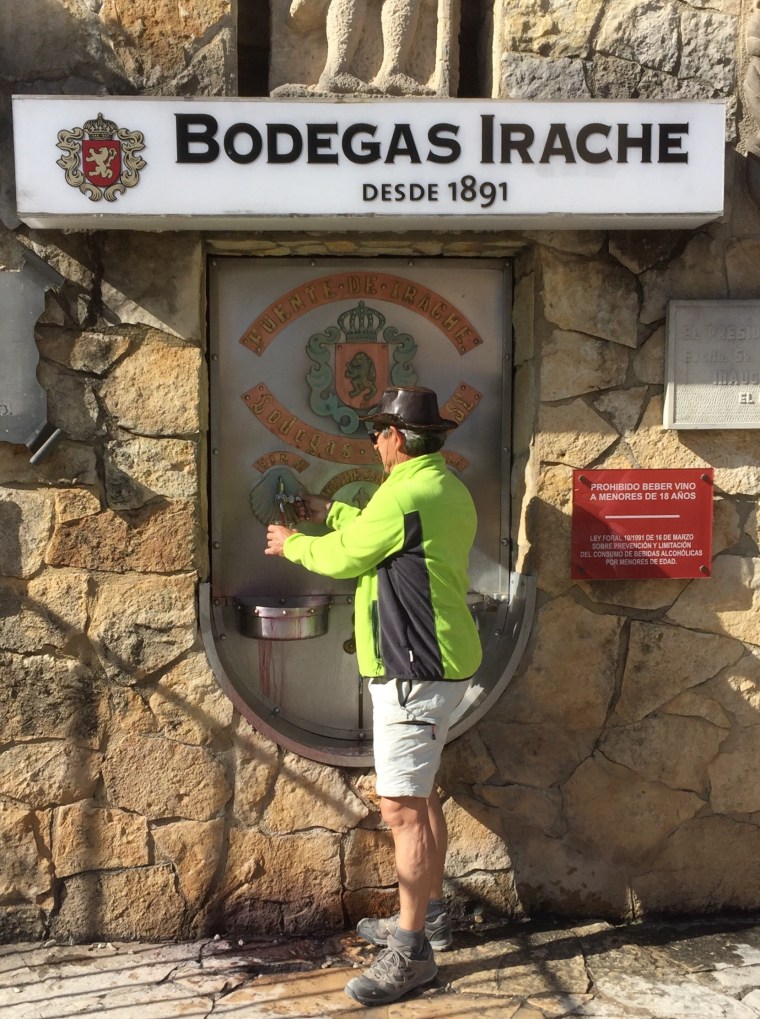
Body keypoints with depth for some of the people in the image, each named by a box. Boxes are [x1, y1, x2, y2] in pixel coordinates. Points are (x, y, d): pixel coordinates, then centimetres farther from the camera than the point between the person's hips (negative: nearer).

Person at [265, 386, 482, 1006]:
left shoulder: (405, 493, -19)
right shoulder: (448, 489, 12)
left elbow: (345, 558, -9)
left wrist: (292, 544, 10)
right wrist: (330, 512, 31)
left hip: (414, 671, -11)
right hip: (435, 665, 11)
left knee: (402, 808, -5)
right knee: (420, 794, 20)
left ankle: (411, 952, 4)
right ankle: (429, 914, 34)